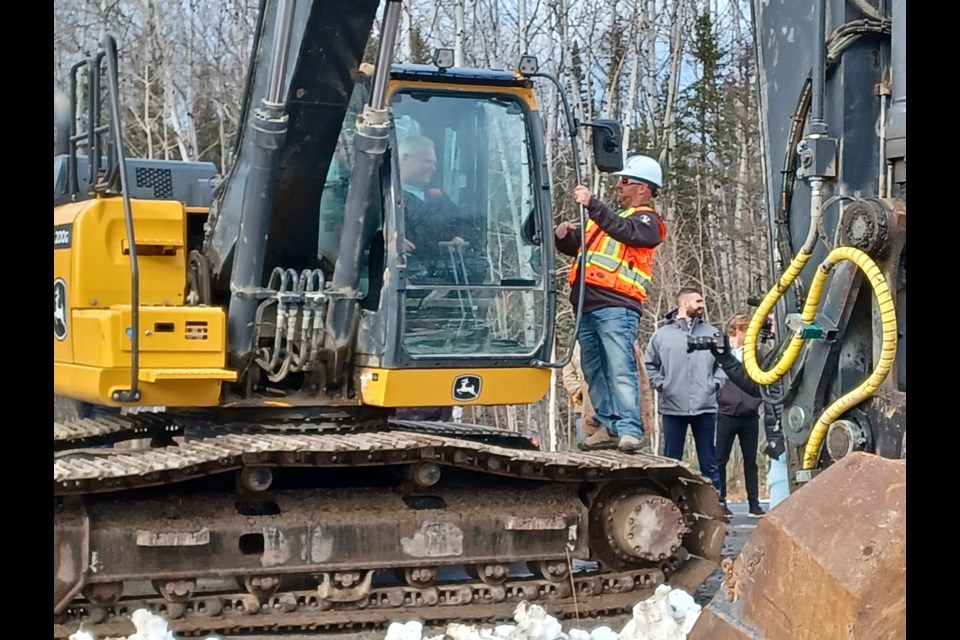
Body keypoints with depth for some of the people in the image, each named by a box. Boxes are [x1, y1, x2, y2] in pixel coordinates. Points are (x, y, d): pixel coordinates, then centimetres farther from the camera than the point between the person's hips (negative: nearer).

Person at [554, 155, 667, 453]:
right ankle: (609, 427, 11)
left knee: (620, 369, -15)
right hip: (588, 307, 8)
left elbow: (624, 231, -18)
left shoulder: (646, 220, 5)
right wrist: (563, 236, 6)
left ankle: (630, 431, -18)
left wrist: (591, 203, -23)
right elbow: (575, 246, 29)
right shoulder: (607, 217, 28)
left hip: (616, 307, -8)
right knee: (595, 371, 7)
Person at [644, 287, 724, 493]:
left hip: (705, 407, 1)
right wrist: (661, 385, -1)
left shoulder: (711, 332, 7)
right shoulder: (662, 333, 2)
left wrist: (716, 383, 1)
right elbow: (649, 365, 10)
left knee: (709, 462, 6)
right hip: (673, 408, -1)